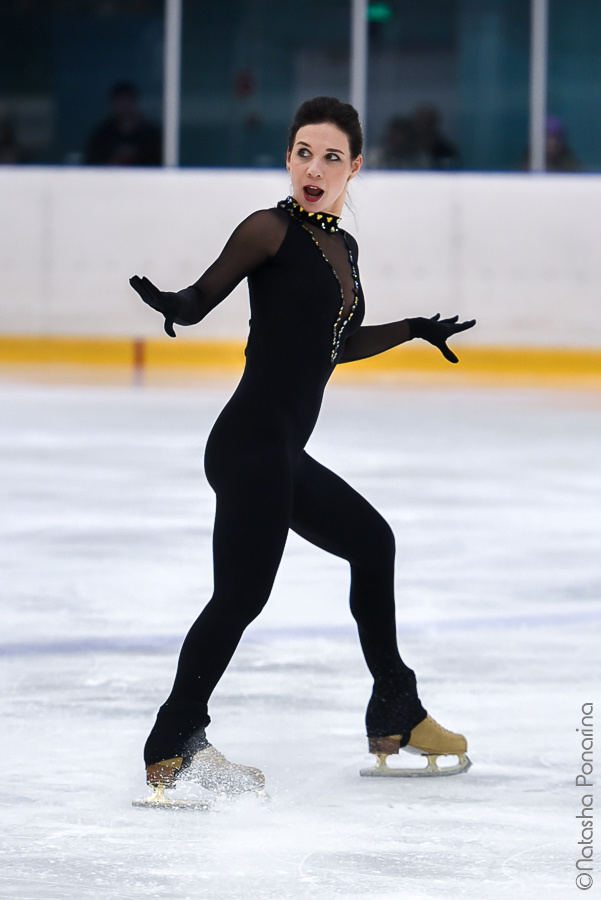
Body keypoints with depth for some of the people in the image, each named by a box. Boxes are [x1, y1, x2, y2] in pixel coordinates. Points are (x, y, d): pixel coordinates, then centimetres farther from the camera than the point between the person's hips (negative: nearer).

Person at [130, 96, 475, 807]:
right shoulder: (272, 230, -7)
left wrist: (414, 330, 36)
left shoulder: (341, 246, 16)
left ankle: (395, 719, 39)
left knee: (371, 542, 24)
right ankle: (173, 747, -23)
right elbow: (200, 300, -11)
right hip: (251, 445, -10)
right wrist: (169, 303, -33)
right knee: (242, 591, -20)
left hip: (283, 454, 10)